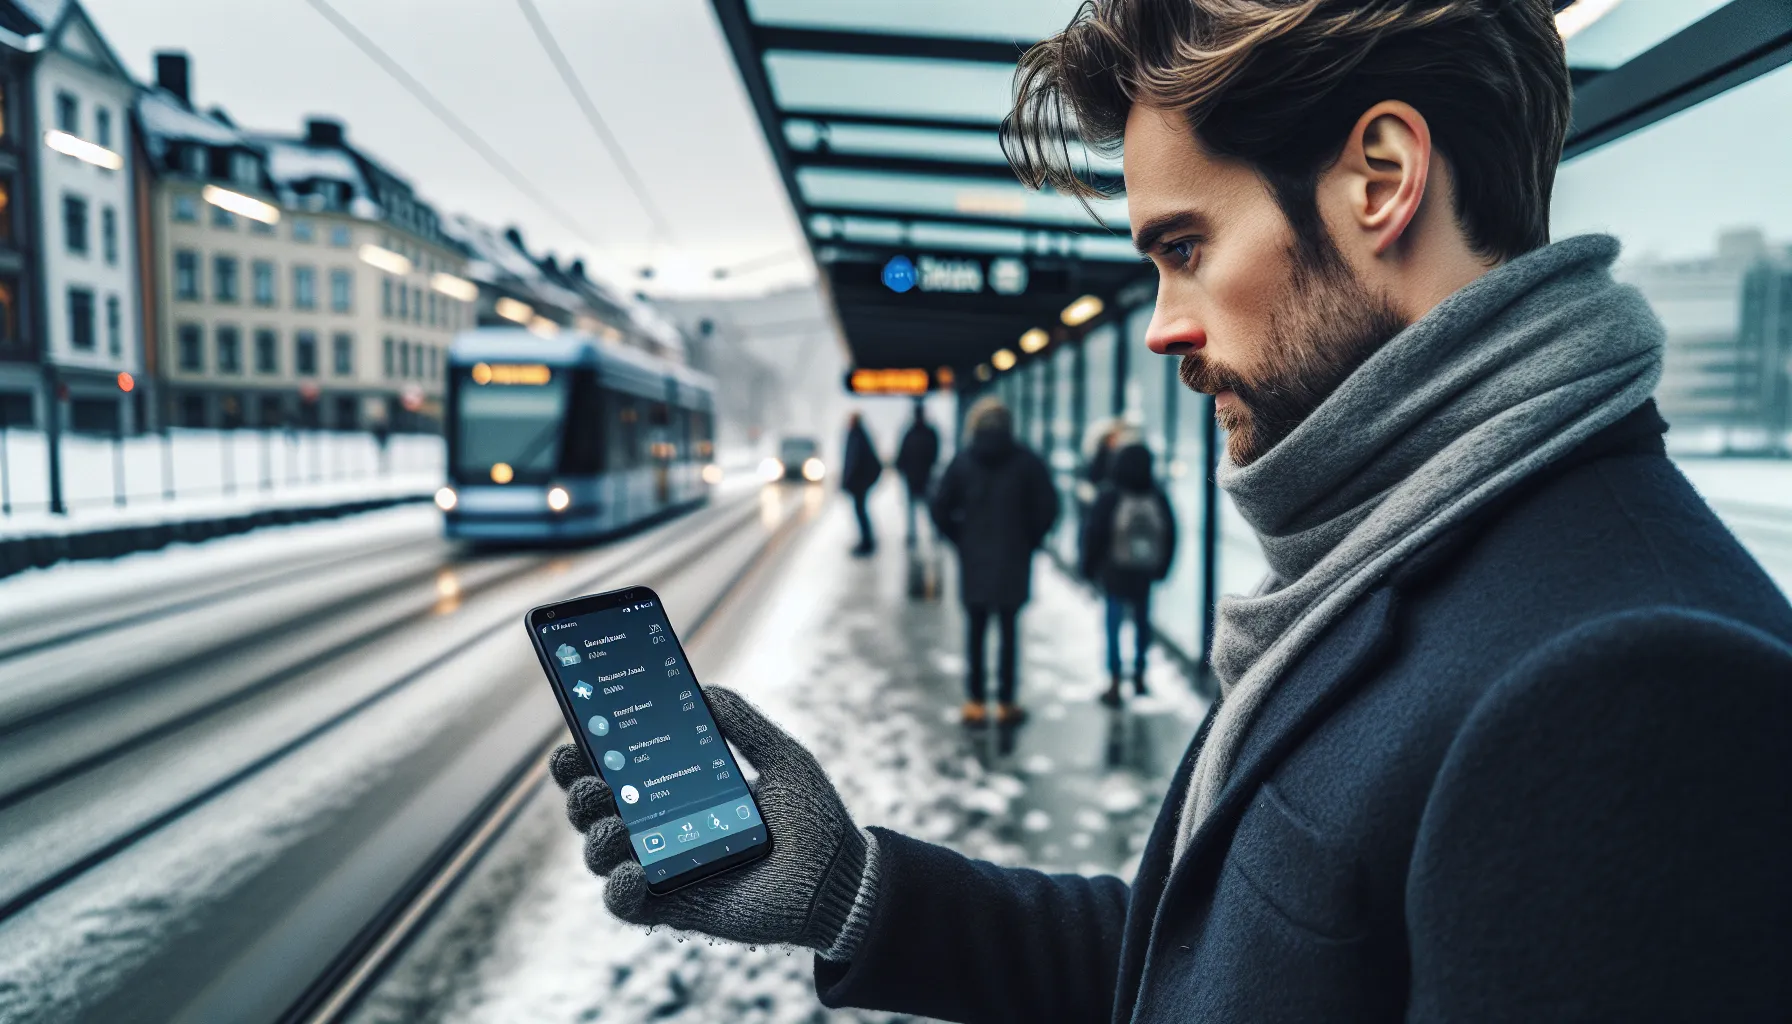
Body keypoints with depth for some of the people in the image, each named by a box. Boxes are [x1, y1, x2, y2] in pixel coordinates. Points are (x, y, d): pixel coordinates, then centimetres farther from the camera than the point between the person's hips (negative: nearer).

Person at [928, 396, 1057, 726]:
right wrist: (1029, 541, 7)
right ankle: (1006, 702, 11)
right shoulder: (1028, 463, -4)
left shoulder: (962, 462, -2)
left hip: (973, 561, 1)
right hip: (1014, 562, 0)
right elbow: (1047, 508, -6)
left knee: (975, 631, 9)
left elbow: (941, 510, -3)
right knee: (1009, 631, 7)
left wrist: (961, 540, 9)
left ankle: (975, 702, 12)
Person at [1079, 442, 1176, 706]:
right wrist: (1160, 567, 15)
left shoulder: (1110, 496, -11)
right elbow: (1170, 535, 6)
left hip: (1115, 573, -3)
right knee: (1142, 621, 17)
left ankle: (1114, 685, -2)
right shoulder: (1158, 496, 0)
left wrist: (1089, 566, 2)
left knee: (1114, 625, 1)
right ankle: (1139, 675, 26)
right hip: (1144, 573, 3)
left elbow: (1094, 533, -10)